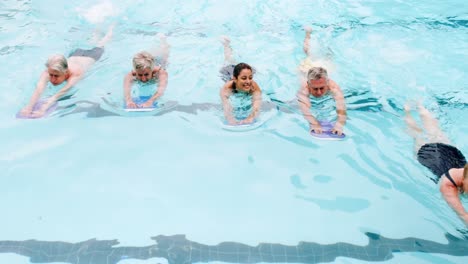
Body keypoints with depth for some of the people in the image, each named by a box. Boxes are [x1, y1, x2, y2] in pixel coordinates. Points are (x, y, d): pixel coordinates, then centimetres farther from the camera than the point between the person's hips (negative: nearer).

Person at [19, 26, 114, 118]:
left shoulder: (76, 72, -51)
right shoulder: (49, 71, -42)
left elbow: (64, 90, -66)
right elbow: (39, 88, -58)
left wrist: (45, 107, -80)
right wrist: (29, 107, -76)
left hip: (90, 57, -2)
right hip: (74, 56, 2)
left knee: (98, 47, 30)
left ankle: (110, 29, 57)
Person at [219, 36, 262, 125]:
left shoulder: (254, 86, -47)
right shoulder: (227, 88, -49)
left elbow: (257, 106, -59)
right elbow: (226, 107, -61)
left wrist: (250, 119, -79)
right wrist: (231, 121, -81)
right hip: (229, 74, 0)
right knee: (229, 63, 32)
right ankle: (226, 44, 58)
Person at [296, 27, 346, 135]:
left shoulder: (333, 86, -50)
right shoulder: (304, 88, -51)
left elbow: (341, 106, -61)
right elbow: (304, 107, -65)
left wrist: (339, 124, -79)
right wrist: (314, 124, -81)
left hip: (323, 65, 0)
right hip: (306, 67, 0)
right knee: (309, 55, 35)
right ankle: (308, 33, 61)